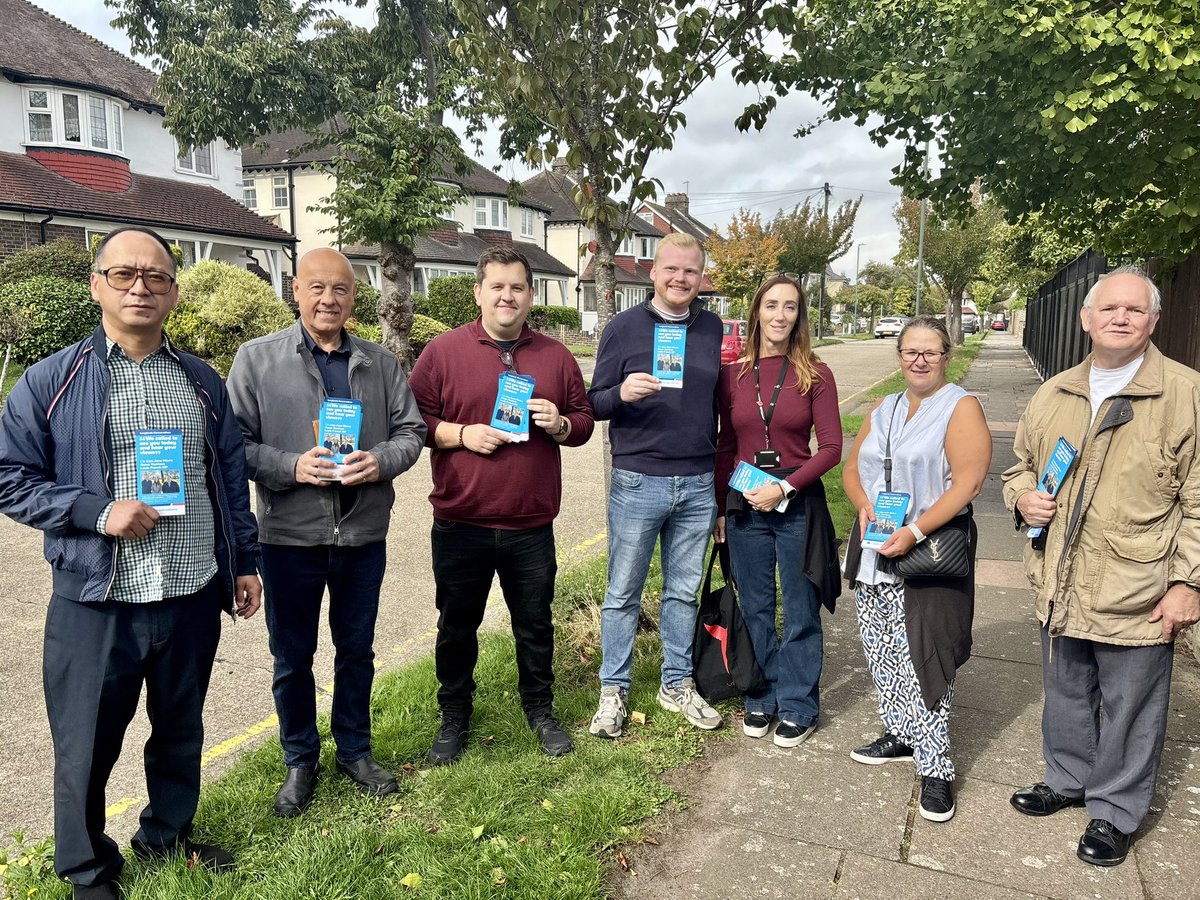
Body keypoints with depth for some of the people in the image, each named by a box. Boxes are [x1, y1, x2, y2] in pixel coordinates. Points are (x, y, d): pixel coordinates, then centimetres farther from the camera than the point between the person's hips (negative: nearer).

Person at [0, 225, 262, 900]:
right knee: (88, 748, 11)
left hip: (194, 598, 3)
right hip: (96, 602, -3)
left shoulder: (204, 382, 7)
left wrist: (245, 560, 10)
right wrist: (98, 511, -16)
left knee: (181, 730, 19)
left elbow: (231, 477, 11)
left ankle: (170, 833, 43)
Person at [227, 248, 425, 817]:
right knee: (292, 656, 12)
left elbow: (410, 430, 5)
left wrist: (382, 460, -15)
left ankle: (354, 750, 37)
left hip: (364, 535, 2)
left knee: (357, 650, 17)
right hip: (290, 536, -2)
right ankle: (300, 760, 33)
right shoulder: (257, 359, -3)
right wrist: (292, 467, -21)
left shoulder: (382, 363, 5)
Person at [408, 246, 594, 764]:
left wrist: (560, 424, -10)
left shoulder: (556, 356, 6)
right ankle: (454, 717, 32)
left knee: (535, 625, 14)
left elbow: (583, 422, 12)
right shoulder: (443, 351, -1)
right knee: (456, 626, 12)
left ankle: (540, 710, 35)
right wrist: (461, 434, -16)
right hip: (460, 524, -1)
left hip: (531, 525, 2)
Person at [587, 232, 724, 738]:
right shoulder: (625, 327, -2)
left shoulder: (713, 329, 8)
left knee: (684, 592, 13)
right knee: (623, 595, 6)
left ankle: (677, 685, 28)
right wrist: (621, 393, -22)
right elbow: (595, 403, -1)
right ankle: (614, 692, 20)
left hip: (698, 486, 3)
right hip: (638, 482, -3)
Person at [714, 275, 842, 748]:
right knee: (755, 609, 14)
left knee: (800, 611, 8)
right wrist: (720, 508, 8)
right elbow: (725, 446, 8)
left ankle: (797, 705, 24)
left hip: (798, 504, -2)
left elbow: (830, 448, -6)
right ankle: (761, 698, 30)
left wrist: (784, 487, -16)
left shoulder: (815, 375, -4)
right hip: (744, 505, 3)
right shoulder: (733, 374, 3)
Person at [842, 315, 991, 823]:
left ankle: (936, 767, 5)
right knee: (882, 652, 14)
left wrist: (915, 531, -21)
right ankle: (902, 735, 31)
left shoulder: (961, 408, -5)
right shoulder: (883, 410, 15)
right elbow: (853, 468, 15)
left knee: (921, 658, -7)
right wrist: (865, 506, -6)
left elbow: (968, 482, -15)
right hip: (873, 551, 7)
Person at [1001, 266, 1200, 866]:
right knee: (1066, 697, 22)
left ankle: (1116, 811, 31)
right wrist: (1022, 496, -3)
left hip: (1138, 597, -4)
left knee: (1130, 712, 11)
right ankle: (1067, 779, 44)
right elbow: (1020, 463, 19)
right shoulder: (1053, 395, 6)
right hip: (1061, 590, 5)